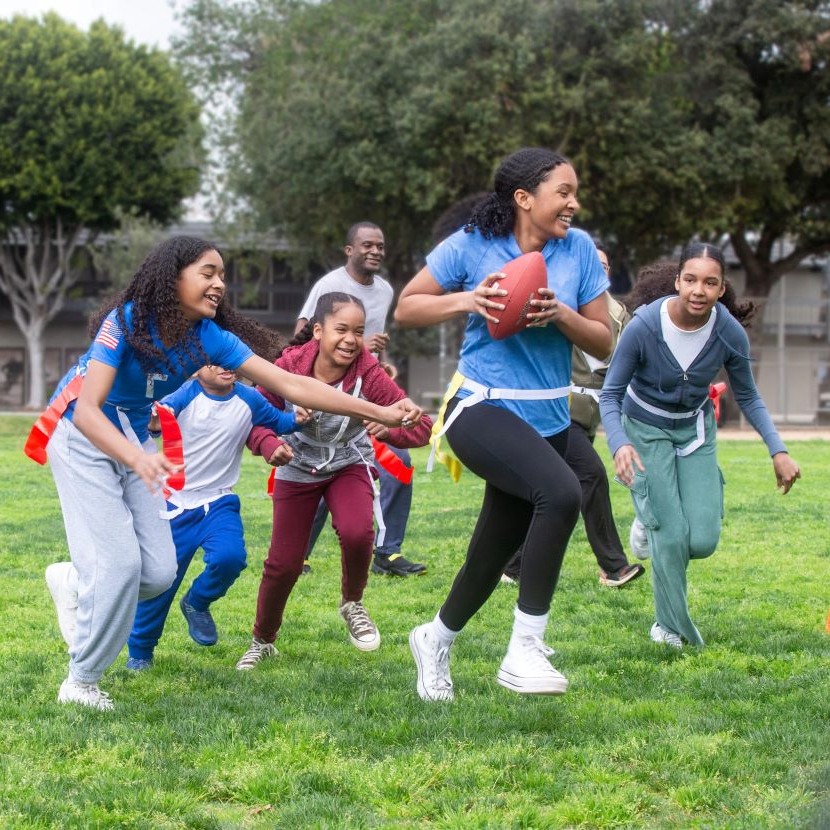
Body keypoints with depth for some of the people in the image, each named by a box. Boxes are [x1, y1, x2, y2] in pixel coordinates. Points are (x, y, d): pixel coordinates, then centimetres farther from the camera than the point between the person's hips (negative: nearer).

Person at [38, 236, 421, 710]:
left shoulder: (210, 337, -13)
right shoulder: (125, 322, -28)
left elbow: (291, 385, -15)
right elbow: (87, 410, -36)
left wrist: (378, 412, -22)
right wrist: (139, 460, -54)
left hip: (132, 440, 6)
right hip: (82, 436, -6)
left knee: (159, 572, -2)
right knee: (119, 560, -16)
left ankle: (74, 583, 28)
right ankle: (80, 683, 2)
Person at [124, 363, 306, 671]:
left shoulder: (248, 400, -5)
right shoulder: (187, 395, -13)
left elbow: (276, 421, 11)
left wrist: (296, 419, -10)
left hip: (219, 503, 2)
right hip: (175, 504, -2)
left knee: (230, 557, -24)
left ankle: (197, 603, 9)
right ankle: (139, 652, 23)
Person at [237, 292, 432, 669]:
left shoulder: (368, 373, -28)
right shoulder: (290, 365, -26)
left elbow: (421, 425, -29)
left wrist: (391, 430, -50)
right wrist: (270, 446, -38)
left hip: (350, 465, -1)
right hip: (298, 469, 1)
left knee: (356, 532, -29)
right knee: (283, 563, 2)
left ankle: (352, 604, 3)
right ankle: (262, 641, 30)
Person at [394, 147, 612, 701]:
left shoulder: (580, 250, 1)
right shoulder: (472, 245, -7)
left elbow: (603, 343, 4)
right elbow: (405, 310, 1)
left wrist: (560, 314, -15)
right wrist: (467, 301, -16)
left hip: (549, 420, 5)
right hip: (482, 410, -5)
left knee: (498, 549, 15)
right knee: (562, 492, -33)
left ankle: (438, 640, 44)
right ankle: (525, 650, -26)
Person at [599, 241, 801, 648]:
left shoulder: (730, 334, -20)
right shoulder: (644, 326, -28)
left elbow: (748, 398, -4)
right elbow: (610, 394, -19)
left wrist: (778, 450, -16)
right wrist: (619, 444, -37)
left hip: (696, 431, 3)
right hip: (646, 431, -3)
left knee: (702, 540, -8)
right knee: (671, 535, -13)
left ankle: (652, 528, 28)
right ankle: (671, 626, 10)